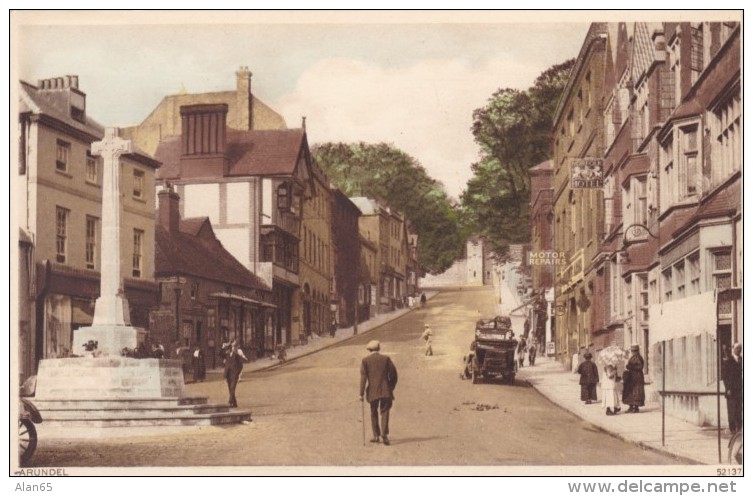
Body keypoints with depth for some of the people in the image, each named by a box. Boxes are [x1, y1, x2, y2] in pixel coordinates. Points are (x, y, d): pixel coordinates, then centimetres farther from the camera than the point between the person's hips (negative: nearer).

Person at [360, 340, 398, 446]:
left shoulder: (365, 361, -1)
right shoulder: (386, 359, 1)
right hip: (385, 390, 0)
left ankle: (376, 435, 17)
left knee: (374, 413, 15)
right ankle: (384, 433, -17)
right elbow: (393, 374, 0)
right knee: (384, 412, 0)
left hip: (373, 391, 0)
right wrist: (392, 387, 13)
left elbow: (363, 377, -6)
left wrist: (362, 393, -5)